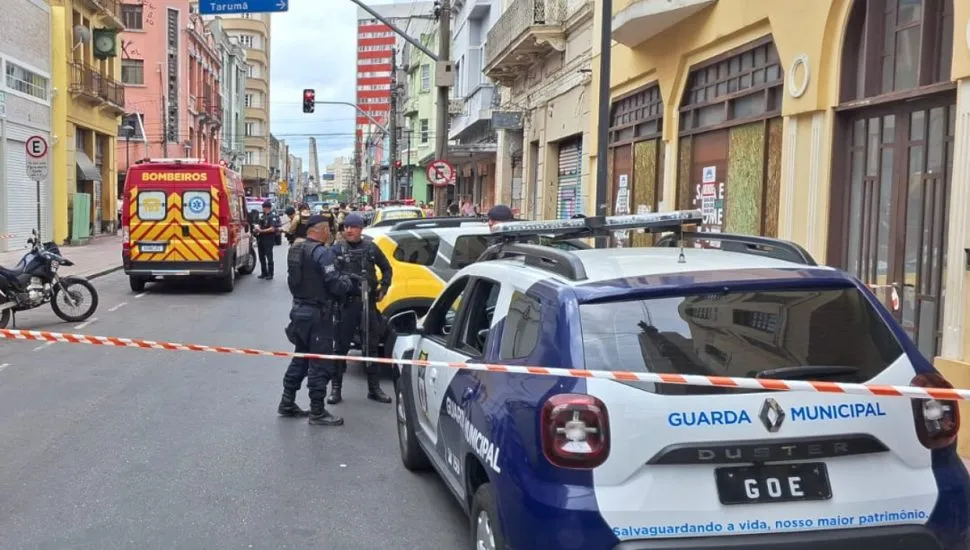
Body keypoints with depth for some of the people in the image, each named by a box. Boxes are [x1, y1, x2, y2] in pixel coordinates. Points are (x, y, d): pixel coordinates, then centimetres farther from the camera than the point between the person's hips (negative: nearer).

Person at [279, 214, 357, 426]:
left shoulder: (296, 250, 10)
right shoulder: (322, 253, -18)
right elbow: (335, 284, -22)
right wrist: (349, 282, -1)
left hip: (299, 310, 9)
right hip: (317, 314, -9)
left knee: (300, 358, 20)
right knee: (320, 363, -2)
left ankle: (287, 403, 26)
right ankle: (317, 412, 3)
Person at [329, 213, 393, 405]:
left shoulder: (371, 247, 4)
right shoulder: (337, 249, -3)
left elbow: (386, 268, 16)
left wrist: (383, 288, 7)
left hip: (368, 303, 3)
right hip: (345, 304, -2)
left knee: (371, 346, 10)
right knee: (341, 346, 3)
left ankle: (374, 388, 20)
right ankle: (336, 388, 12)